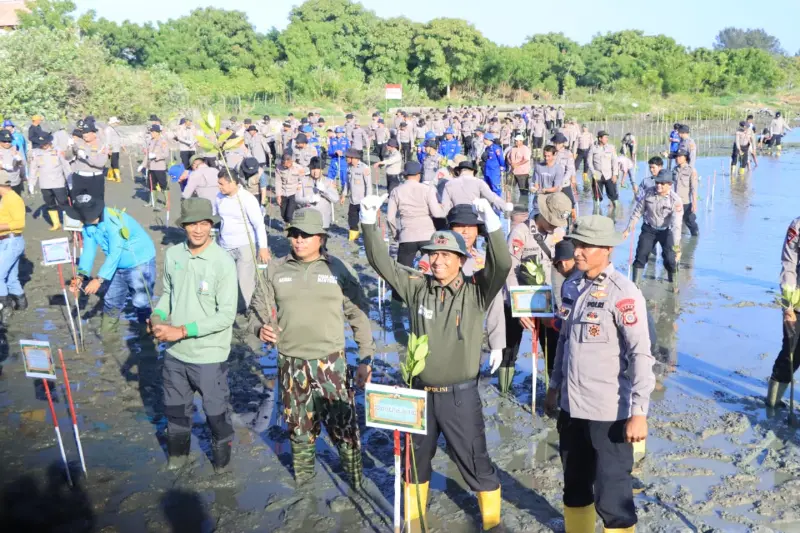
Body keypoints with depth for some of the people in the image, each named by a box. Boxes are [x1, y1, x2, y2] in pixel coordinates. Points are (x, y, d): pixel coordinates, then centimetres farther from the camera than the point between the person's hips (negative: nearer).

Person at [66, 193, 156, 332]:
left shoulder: (114, 221, -33)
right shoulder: (88, 224, -7)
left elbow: (115, 253, -34)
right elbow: (88, 250, -9)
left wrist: (99, 279, -36)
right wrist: (81, 275, -22)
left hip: (140, 262, -8)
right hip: (118, 265, 9)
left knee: (141, 302, -10)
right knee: (111, 300, 17)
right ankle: (106, 336, 34)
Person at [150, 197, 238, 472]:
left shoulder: (223, 262, -19)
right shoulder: (172, 254, -4)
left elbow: (226, 316, -20)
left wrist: (182, 331, -22)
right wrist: (157, 316, -9)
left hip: (208, 355, -5)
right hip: (174, 352, 5)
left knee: (215, 409, 13)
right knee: (175, 407, 24)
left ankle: (222, 454, 40)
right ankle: (178, 453, 49)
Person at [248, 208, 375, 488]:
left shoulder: (339, 270, -2)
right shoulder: (276, 270, 3)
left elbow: (360, 317, 2)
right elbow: (258, 310, 9)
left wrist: (365, 359, 0)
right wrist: (260, 328, -14)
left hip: (330, 362, -2)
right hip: (291, 363, 2)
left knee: (343, 423, -2)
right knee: (299, 426, 15)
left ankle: (356, 479, 18)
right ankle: (302, 479, 36)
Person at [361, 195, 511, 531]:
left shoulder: (476, 291, -7)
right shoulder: (417, 288, -1)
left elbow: (501, 265, -23)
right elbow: (381, 262, -2)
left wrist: (490, 221, -35)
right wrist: (369, 221, -13)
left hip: (460, 395, -3)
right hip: (420, 391, 3)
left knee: (474, 461, 9)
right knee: (416, 459, 19)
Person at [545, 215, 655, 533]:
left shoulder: (623, 293, -15)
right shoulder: (571, 286, 6)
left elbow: (641, 355, -17)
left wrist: (639, 413, -20)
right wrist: (555, 387, 20)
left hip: (608, 412, -7)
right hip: (571, 406, 7)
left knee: (611, 494, 1)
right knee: (575, 485, 21)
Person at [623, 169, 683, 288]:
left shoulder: (675, 200, -23)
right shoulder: (648, 193, -13)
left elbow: (676, 225, -28)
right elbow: (638, 211, -1)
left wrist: (677, 246, -32)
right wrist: (628, 229, 2)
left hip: (666, 231, -2)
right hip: (649, 229, 3)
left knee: (670, 258, -10)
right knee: (641, 254, -4)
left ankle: (673, 283, 17)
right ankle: (635, 283, 7)